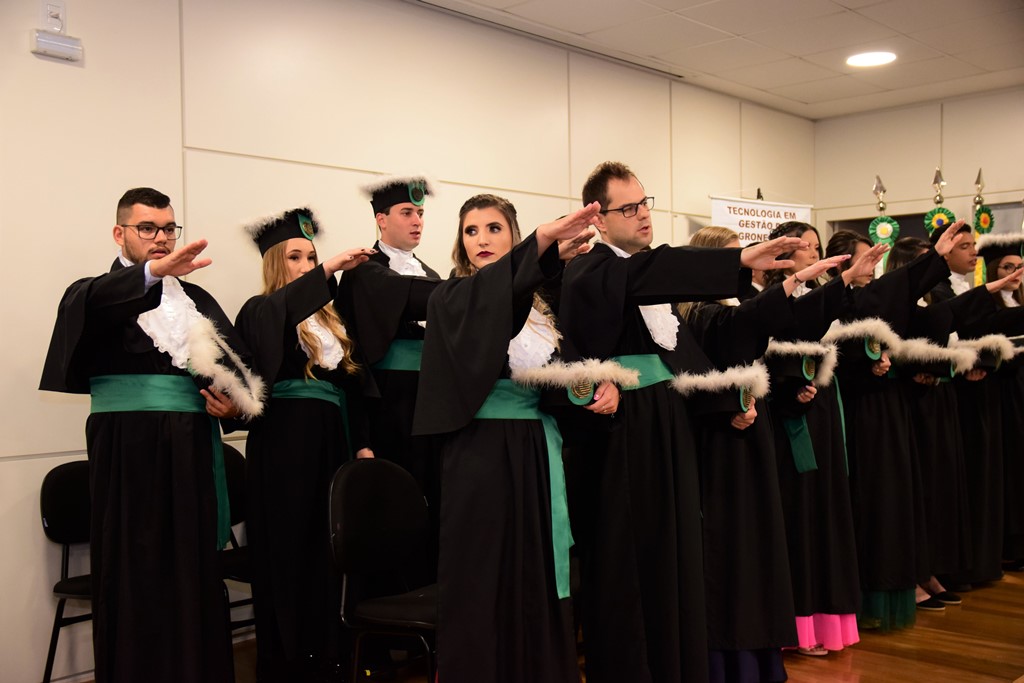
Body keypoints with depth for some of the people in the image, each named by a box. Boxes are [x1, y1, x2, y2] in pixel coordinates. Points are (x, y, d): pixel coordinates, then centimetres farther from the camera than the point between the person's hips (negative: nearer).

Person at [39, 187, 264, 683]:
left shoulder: (196, 298, 18)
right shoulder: (98, 293, 6)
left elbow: (239, 363, 17)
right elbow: (85, 305, -20)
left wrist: (237, 402, -5)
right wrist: (151, 273, -37)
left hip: (193, 449, 3)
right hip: (128, 451, -3)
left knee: (196, 573, 5)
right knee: (134, 576, 0)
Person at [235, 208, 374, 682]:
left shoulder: (330, 317, 15)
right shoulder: (261, 310, 0)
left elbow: (349, 383, 13)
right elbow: (283, 307, -27)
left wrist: (362, 444, 6)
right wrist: (330, 269, -31)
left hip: (332, 441, 6)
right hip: (285, 443, -5)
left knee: (328, 552, 10)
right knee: (288, 553, 0)